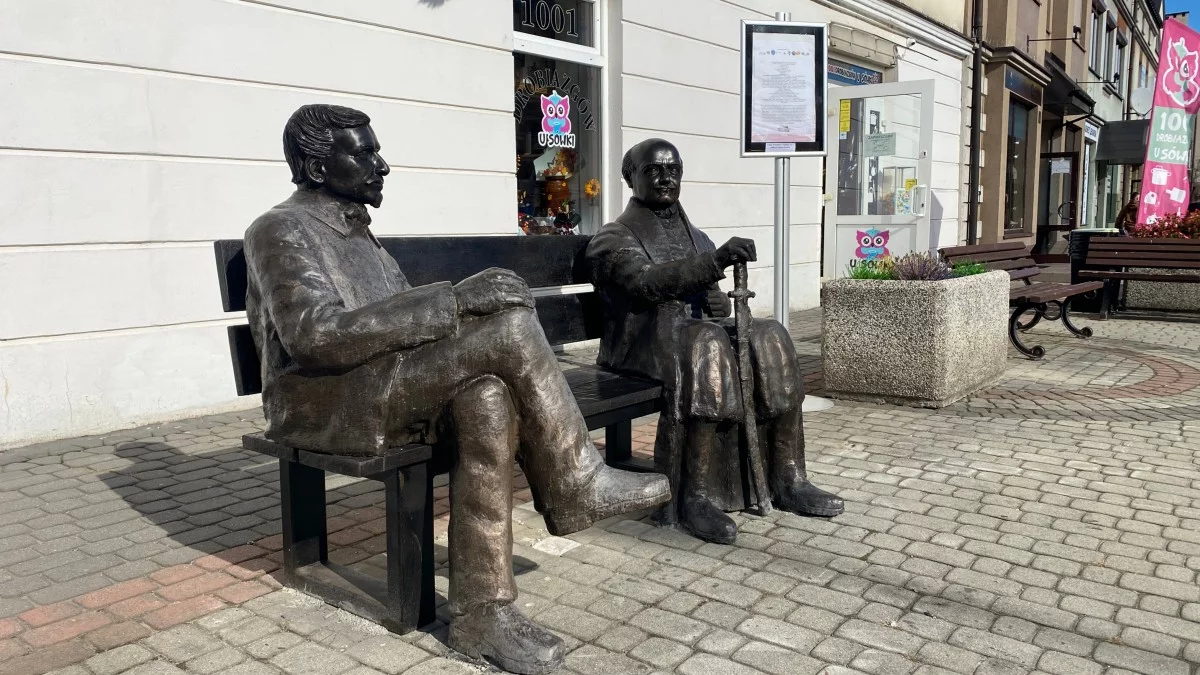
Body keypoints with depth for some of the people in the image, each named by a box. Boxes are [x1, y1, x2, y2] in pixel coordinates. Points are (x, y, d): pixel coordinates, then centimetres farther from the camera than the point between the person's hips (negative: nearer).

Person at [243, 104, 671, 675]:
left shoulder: (354, 229, 20)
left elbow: (400, 318, 18)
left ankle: (481, 613, -19)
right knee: (511, 327, -23)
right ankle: (576, 485, -7)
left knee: (486, 400, -26)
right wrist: (453, 300, -27)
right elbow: (318, 337, -24)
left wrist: (473, 312, -3)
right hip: (325, 404, -8)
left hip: (382, 390, 8)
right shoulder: (280, 231, -8)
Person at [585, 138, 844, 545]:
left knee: (769, 337, -20)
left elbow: (714, 301, 18)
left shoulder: (694, 237, 23)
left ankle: (787, 480, -18)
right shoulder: (615, 239, 2)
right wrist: (715, 260, -33)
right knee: (708, 345, -36)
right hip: (645, 340, -6)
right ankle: (697, 497, -35)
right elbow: (649, 282, -19)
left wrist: (730, 325, -6)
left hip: (699, 332, 6)